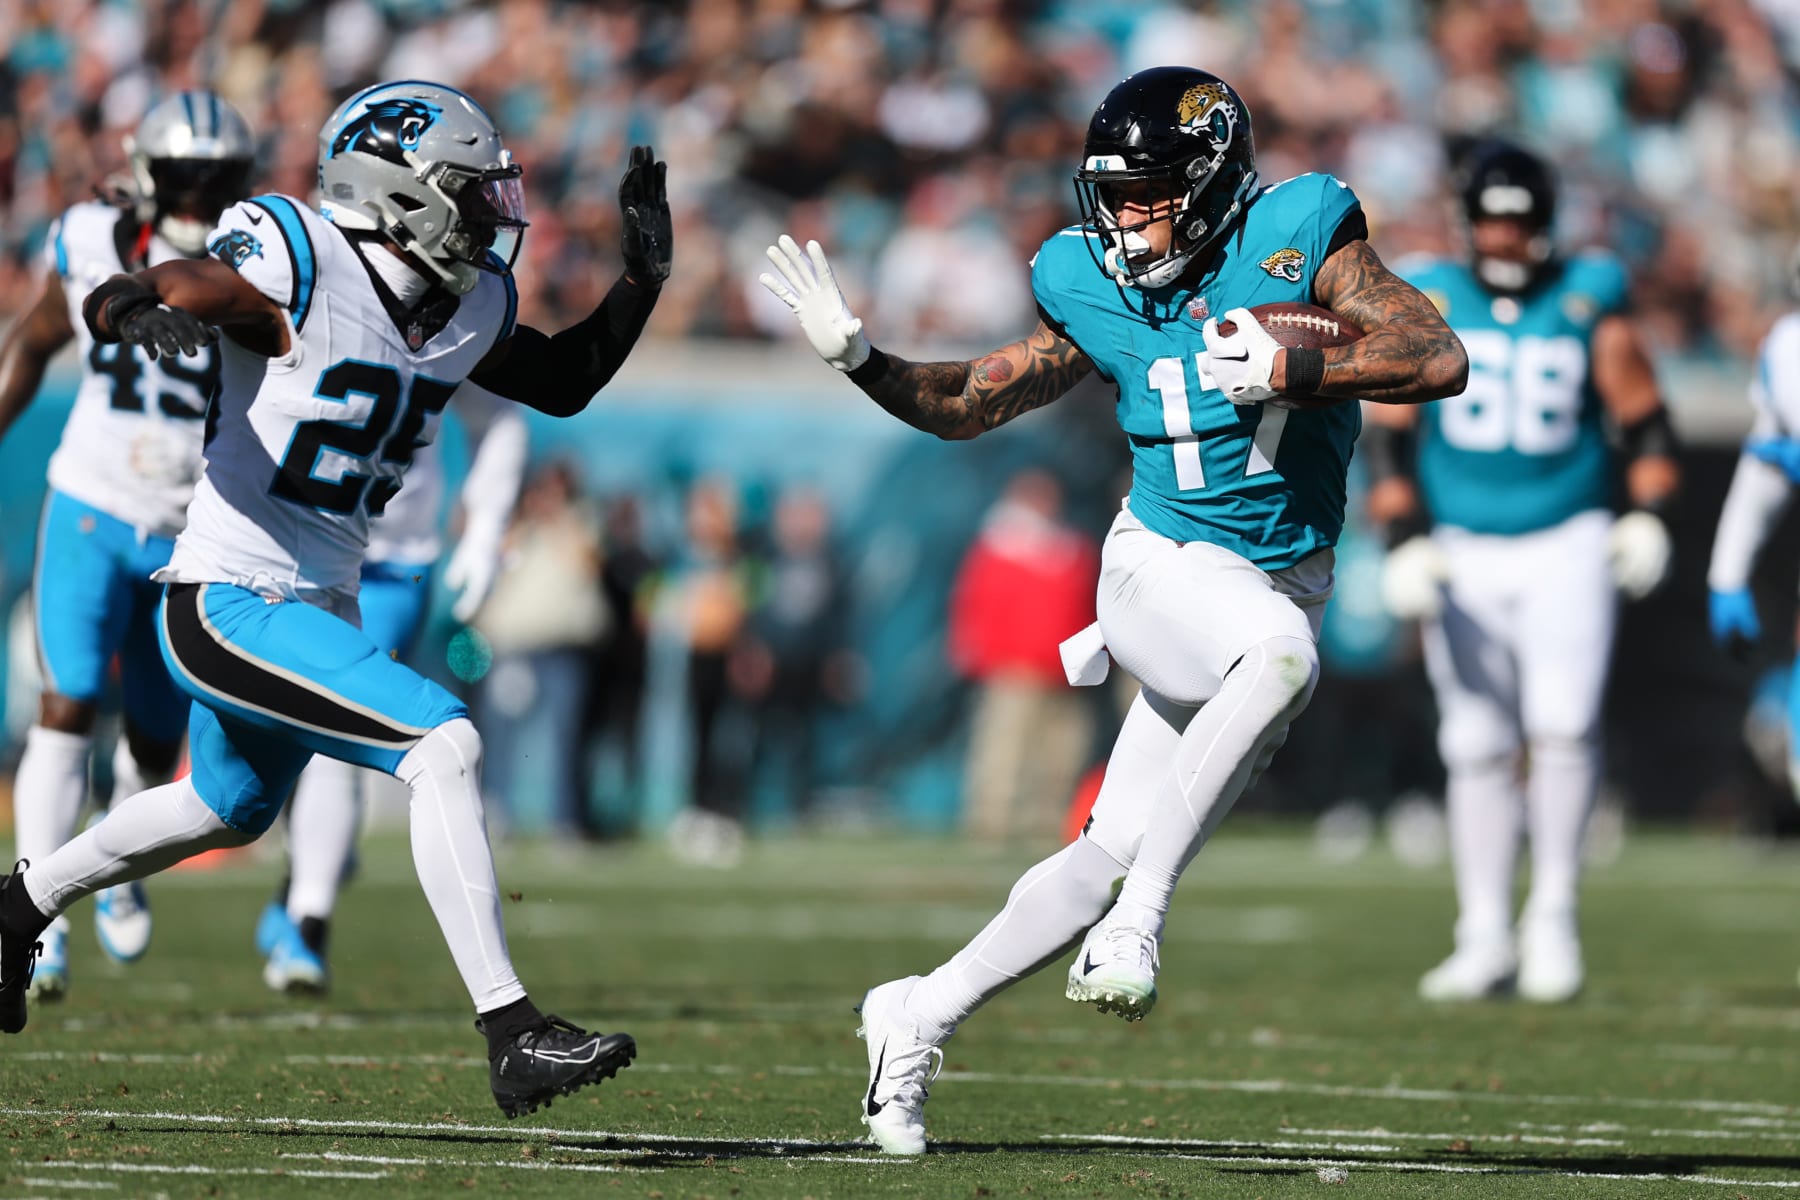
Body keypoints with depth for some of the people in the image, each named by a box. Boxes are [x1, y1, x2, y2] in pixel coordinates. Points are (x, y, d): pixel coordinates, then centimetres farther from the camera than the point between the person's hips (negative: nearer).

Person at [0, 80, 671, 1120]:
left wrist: (644, 277, 6)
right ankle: (512, 1036, -21)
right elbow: (109, 301, -21)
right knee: (445, 746, -21)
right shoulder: (295, 271, -19)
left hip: (321, 606, 10)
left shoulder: (474, 306, 3)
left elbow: (564, 384, 20)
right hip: (228, 605, -9)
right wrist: (143, 311, -45)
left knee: (230, 809, 29)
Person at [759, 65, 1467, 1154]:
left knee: (1114, 853, -1)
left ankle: (922, 1018, 13)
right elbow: (965, 405, 13)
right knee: (1281, 652, -35)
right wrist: (855, 356, -3)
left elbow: (1440, 360, -15)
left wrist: (1292, 369, -26)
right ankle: (1136, 922, -29)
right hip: (1164, 565, -1)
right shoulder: (1096, 297, 1)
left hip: (1284, 584, 1)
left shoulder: (1298, 241, -8)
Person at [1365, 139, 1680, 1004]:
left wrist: (1649, 515, -4)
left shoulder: (1589, 301, 2)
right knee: (1477, 746, 0)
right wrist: (1405, 541, -5)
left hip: (1568, 544, -1)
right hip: (1464, 552, 1)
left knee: (1564, 724, -17)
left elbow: (1643, 419, 8)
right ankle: (1485, 941, 8)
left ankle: (1553, 915, -2)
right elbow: (1389, 434, 3)